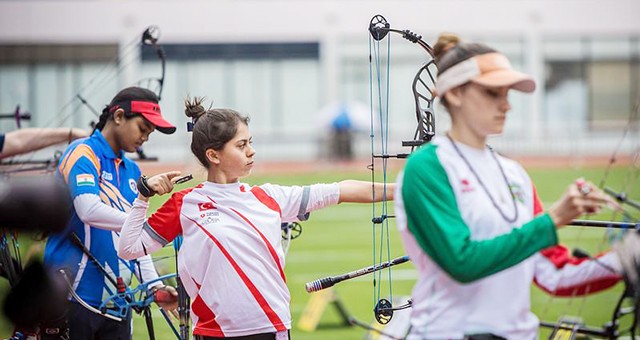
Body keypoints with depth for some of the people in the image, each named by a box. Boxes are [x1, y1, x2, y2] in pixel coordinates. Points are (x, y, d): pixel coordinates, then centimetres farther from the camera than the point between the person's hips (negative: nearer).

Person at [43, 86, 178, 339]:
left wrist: (154, 285, 4)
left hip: (116, 302, 7)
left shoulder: (132, 171, 16)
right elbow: (89, 210, -24)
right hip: (75, 300, -7)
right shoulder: (83, 153, -7)